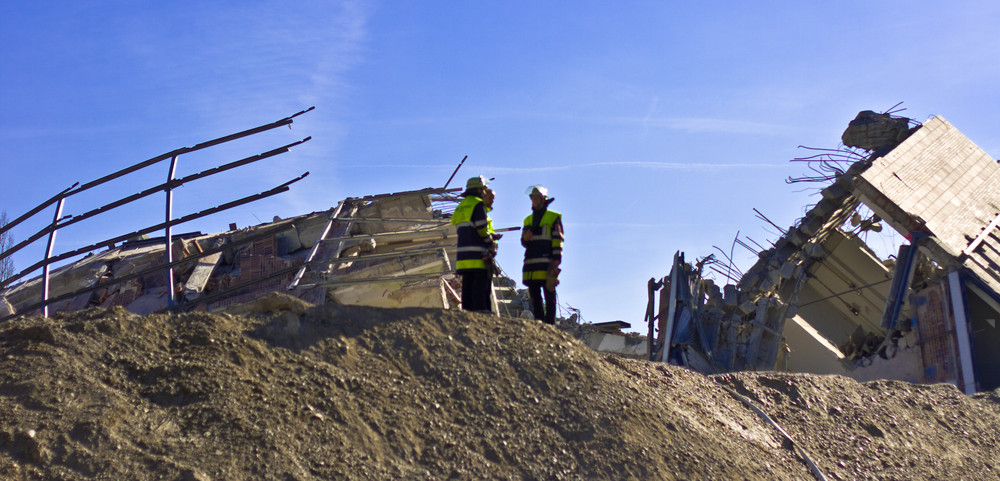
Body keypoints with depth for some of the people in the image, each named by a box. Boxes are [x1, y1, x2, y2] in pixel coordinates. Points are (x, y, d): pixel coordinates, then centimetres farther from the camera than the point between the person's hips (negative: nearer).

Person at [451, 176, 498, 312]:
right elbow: (482, 229, -13)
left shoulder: (461, 206, 20)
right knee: (481, 285, -8)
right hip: (478, 255, -8)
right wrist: (492, 245, -1)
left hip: (463, 254, 8)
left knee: (467, 285, 8)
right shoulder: (478, 205, -7)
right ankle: (481, 311, -13)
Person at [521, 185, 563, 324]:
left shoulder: (553, 218, 4)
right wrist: (525, 238, -4)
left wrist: (556, 262, -12)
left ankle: (550, 323, -6)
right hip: (531, 262, 6)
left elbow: (558, 240, -3)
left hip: (547, 262, -6)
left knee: (549, 295, -6)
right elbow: (524, 243, 21)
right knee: (534, 296, 5)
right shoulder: (528, 220, 21)